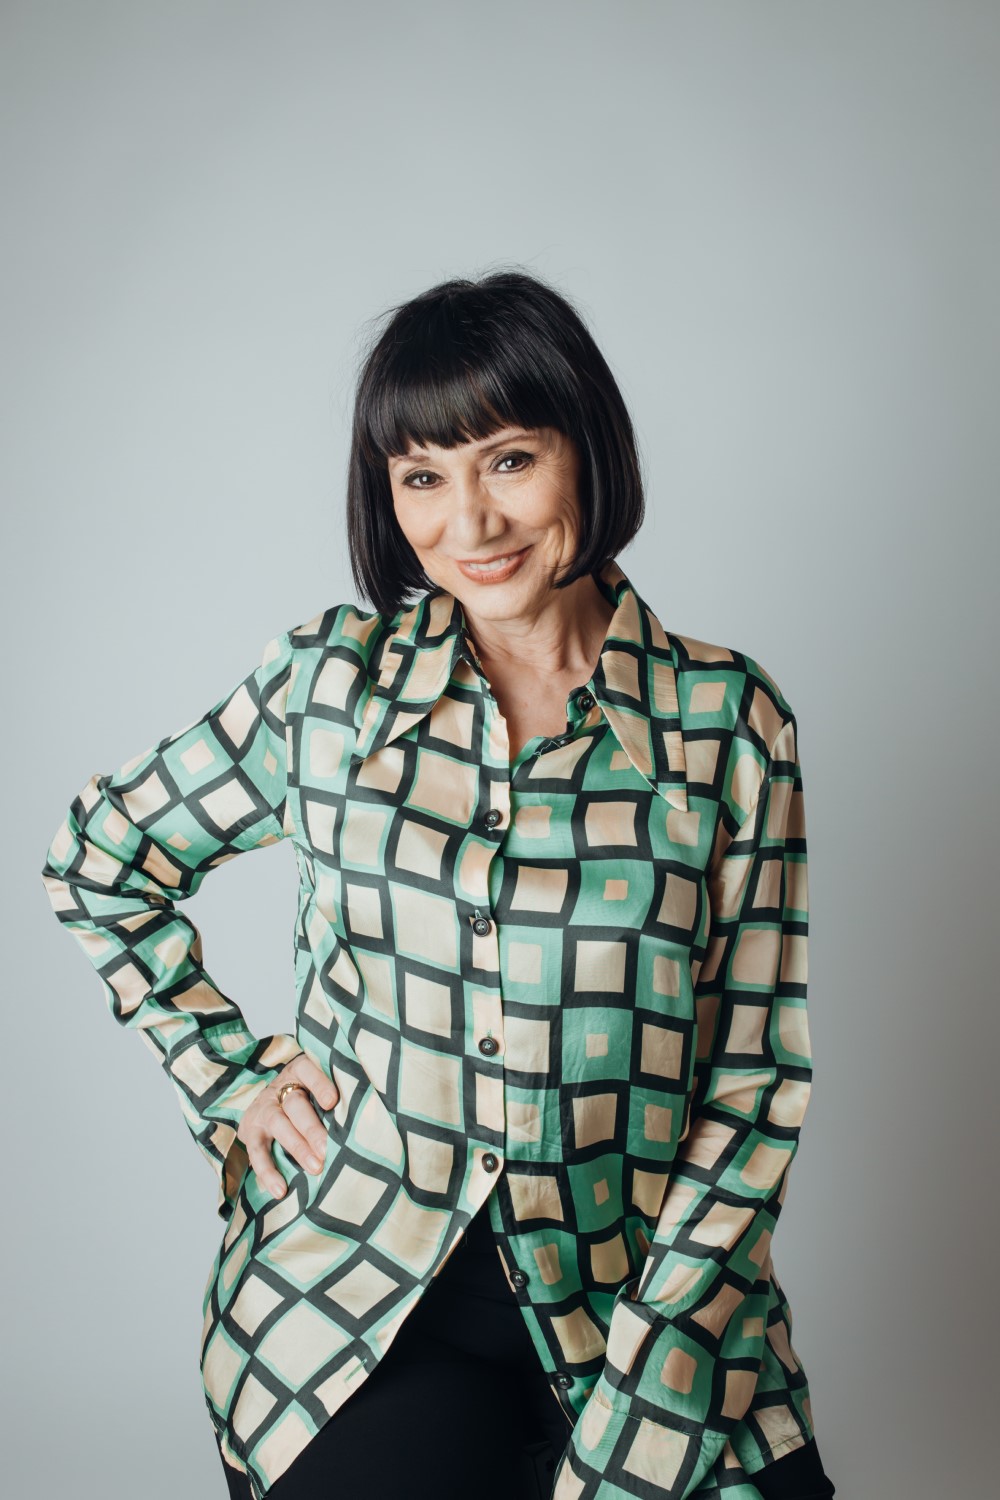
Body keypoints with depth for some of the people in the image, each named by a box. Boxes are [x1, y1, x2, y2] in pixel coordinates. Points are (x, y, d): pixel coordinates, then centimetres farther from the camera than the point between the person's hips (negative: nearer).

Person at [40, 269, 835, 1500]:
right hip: (361, 1312, 1)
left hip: (652, 1316, 0)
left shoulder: (729, 720, -2)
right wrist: (229, 1080, 6)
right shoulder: (332, 677, 1)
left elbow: (755, 1083, -2)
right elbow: (97, 856, 15)